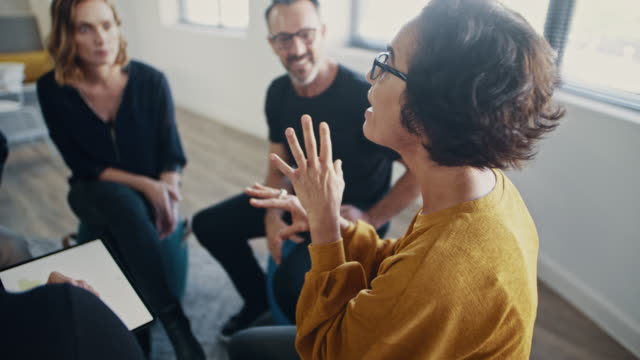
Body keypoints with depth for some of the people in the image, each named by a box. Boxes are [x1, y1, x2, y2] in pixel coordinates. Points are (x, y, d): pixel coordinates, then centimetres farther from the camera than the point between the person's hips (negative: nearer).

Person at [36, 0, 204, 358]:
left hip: (152, 191, 1)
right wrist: (144, 185, -23)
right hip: (95, 192, 0)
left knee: (125, 234, -33)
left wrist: (167, 195, -28)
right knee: (123, 201, -35)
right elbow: (82, 166, -10)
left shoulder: (150, 81, -13)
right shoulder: (53, 90, -12)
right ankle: (174, 322, -32)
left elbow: (171, 153, -9)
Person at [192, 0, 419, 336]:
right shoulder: (278, 92, -5)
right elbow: (278, 166, 4)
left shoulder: (363, 97, -29)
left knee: (291, 282, -32)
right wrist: (272, 217, -11)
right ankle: (258, 300, 29)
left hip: (351, 215, -7)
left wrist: (371, 219, -19)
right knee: (208, 225, 7)